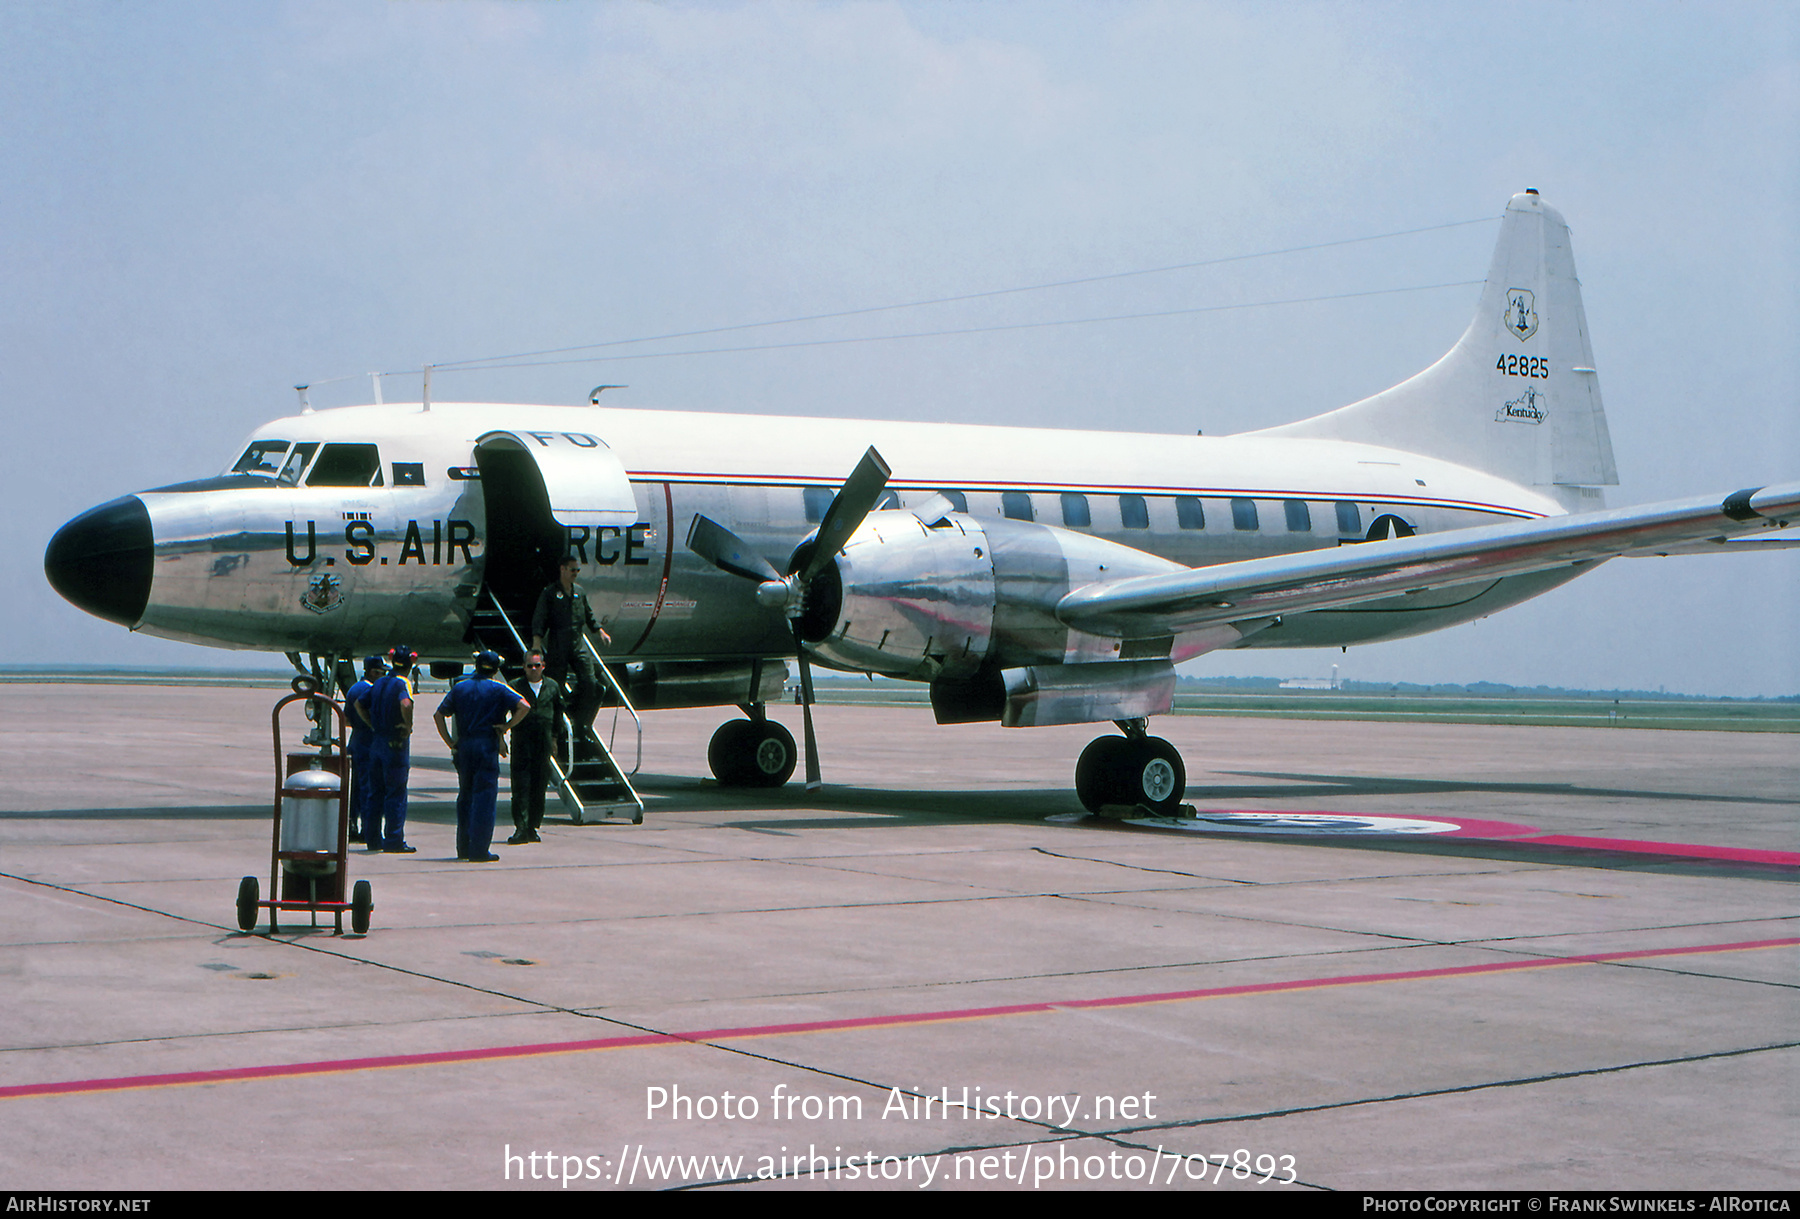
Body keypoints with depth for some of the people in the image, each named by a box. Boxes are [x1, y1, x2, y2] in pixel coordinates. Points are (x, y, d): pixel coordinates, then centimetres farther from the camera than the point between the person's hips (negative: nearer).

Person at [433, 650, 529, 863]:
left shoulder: (459, 688, 12)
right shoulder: (498, 690, 0)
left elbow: (439, 714, 7)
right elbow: (524, 706, -13)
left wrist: (449, 741, 7)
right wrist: (506, 727, -6)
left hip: (464, 746, 4)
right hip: (487, 746, -4)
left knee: (465, 795, 15)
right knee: (484, 796, -3)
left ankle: (463, 847, 19)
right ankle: (479, 850, -7)